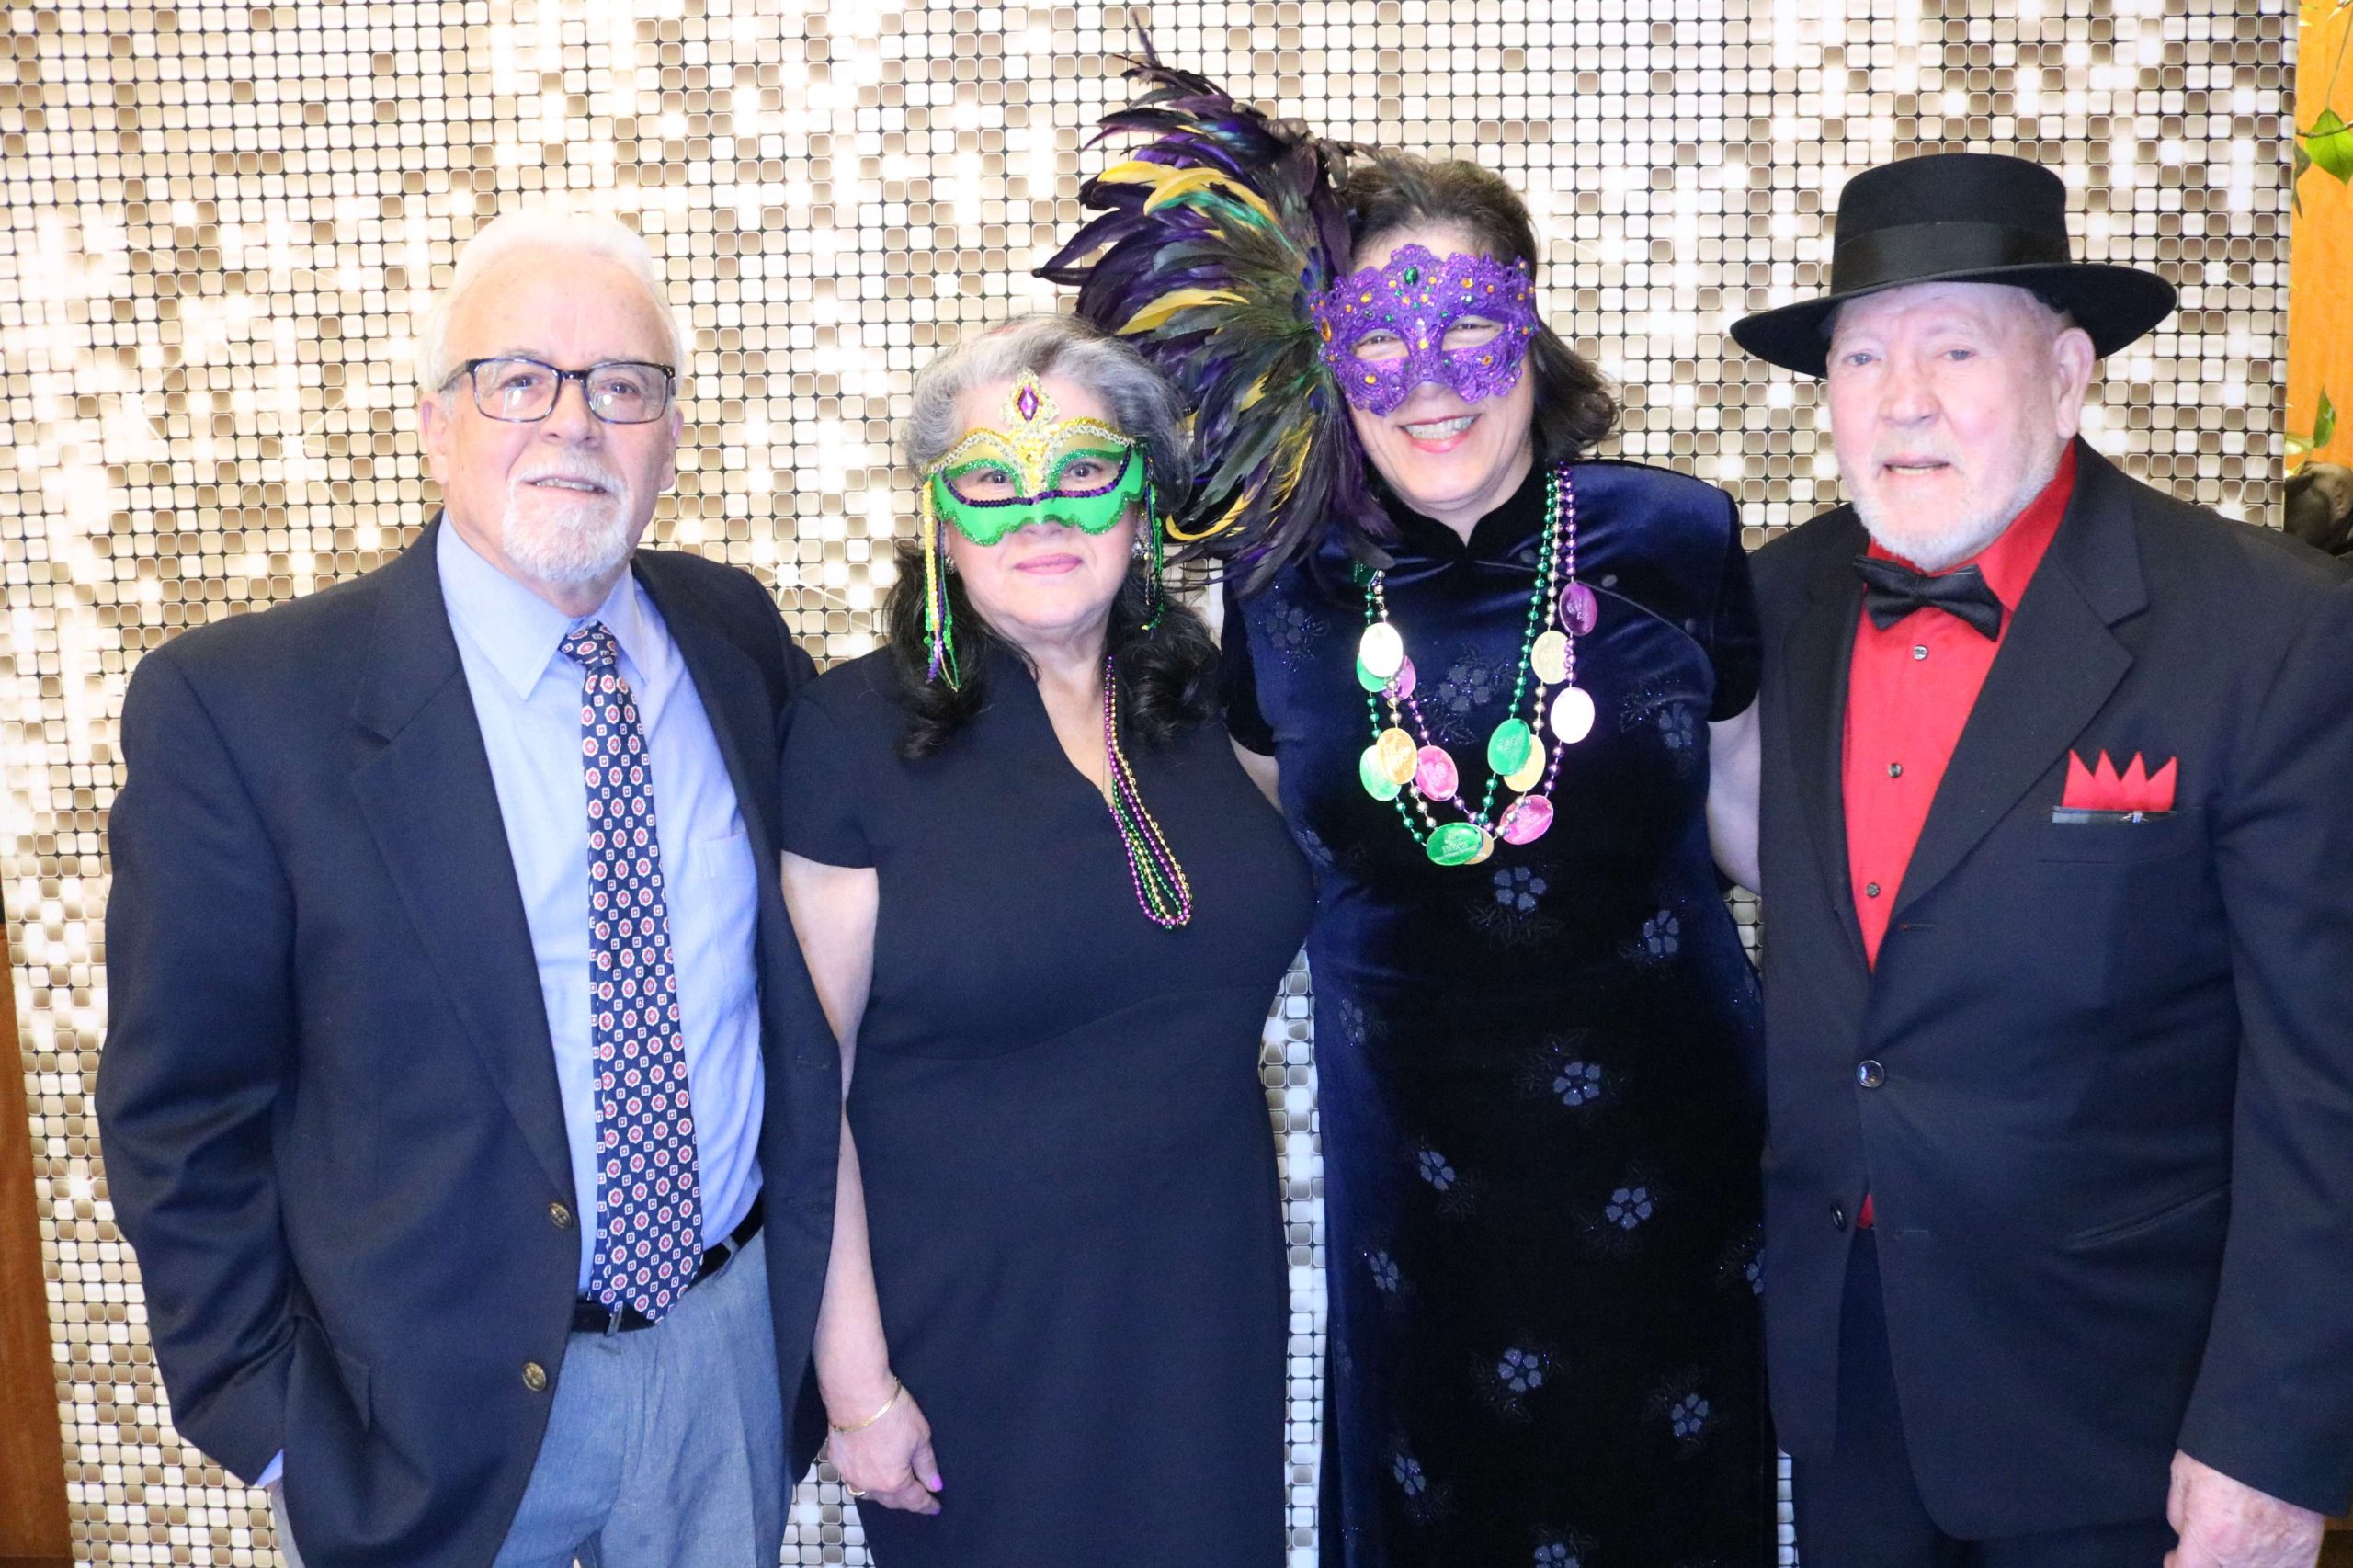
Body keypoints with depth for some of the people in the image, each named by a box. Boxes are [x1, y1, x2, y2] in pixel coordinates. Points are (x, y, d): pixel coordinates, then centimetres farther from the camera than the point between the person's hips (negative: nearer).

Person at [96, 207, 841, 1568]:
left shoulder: (739, 635, -1)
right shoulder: (232, 704, -14)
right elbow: (182, 1112, -8)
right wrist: (270, 1423, -7)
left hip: (740, 1352, 4)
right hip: (445, 1416, -3)